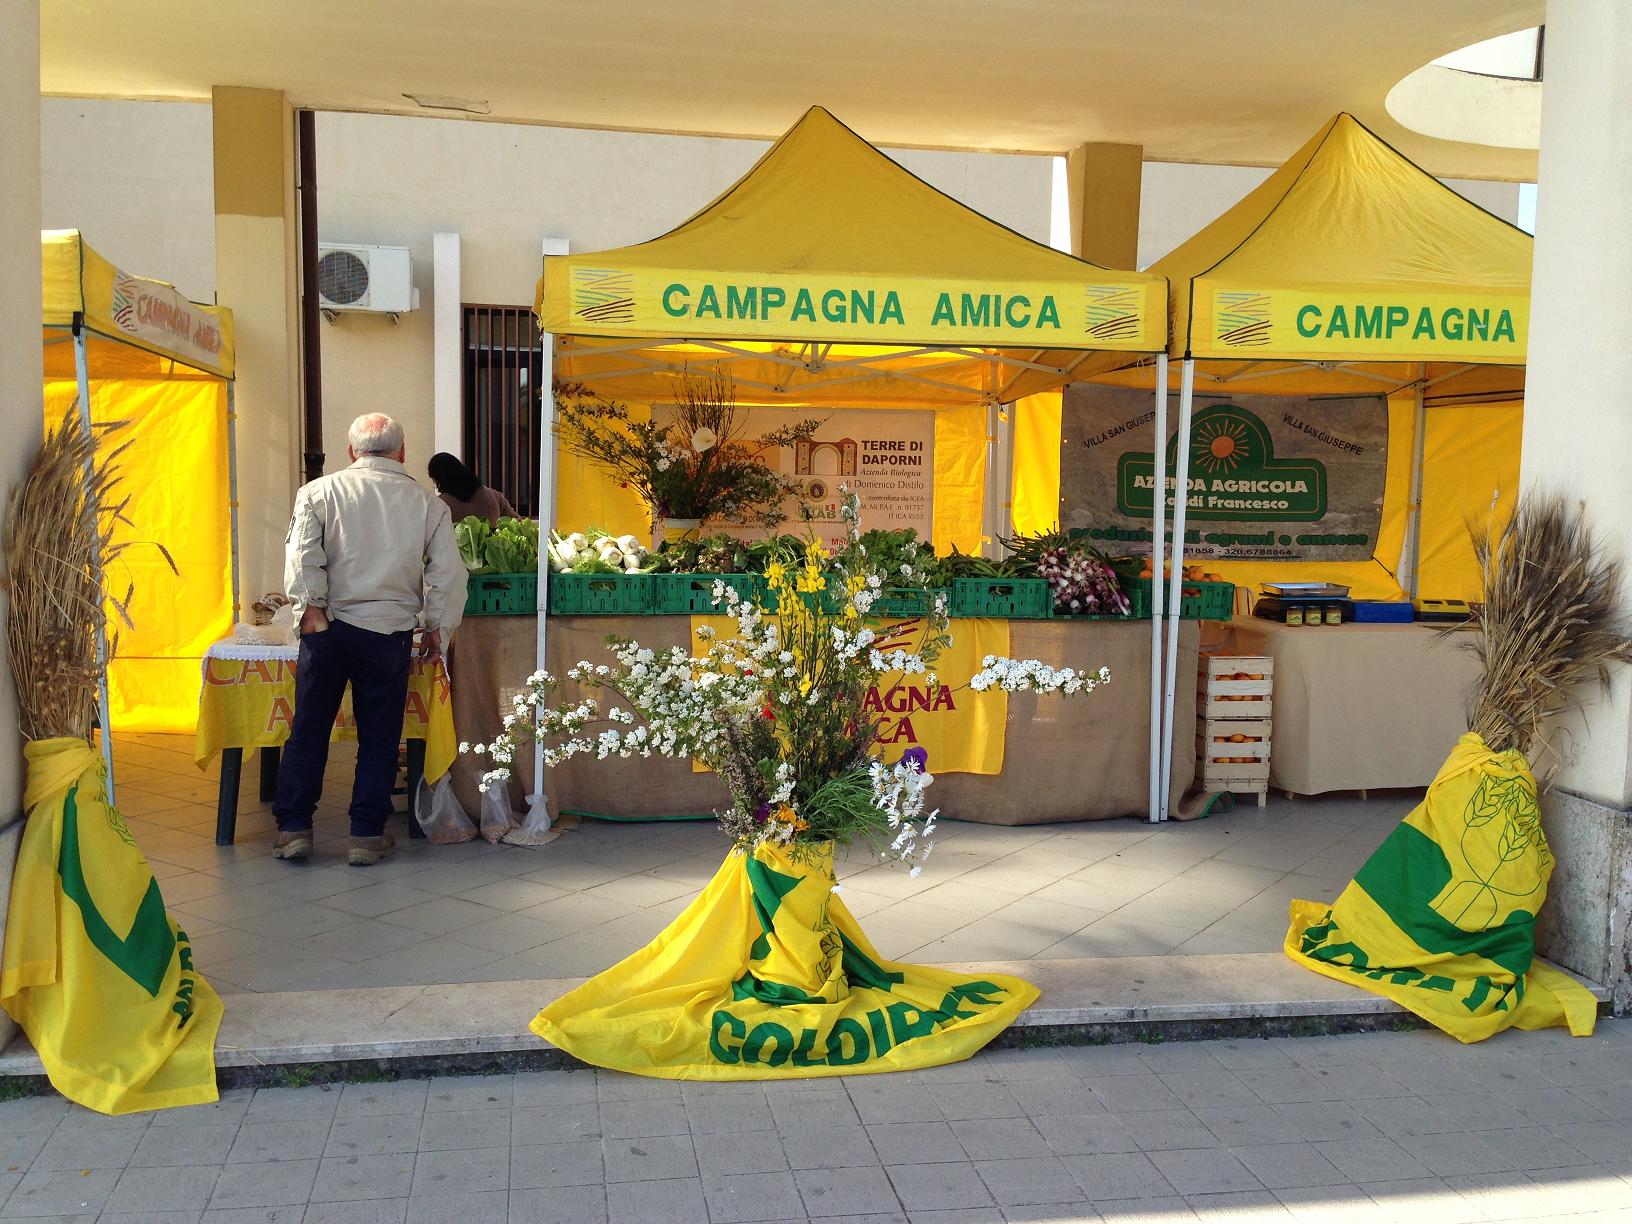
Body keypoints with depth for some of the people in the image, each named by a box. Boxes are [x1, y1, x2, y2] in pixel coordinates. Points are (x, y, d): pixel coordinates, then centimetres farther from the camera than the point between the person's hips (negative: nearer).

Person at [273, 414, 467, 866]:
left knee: (308, 731, 10)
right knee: (379, 737, 8)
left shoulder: (318, 492, 4)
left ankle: (293, 828, 14)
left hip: (327, 627, 0)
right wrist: (437, 628, 10)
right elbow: (448, 572, 3)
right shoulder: (426, 503, 5)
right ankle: (367, 836, 13)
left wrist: (311, 608, -9)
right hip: (389, 632, 0)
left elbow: (304, 554, -9)